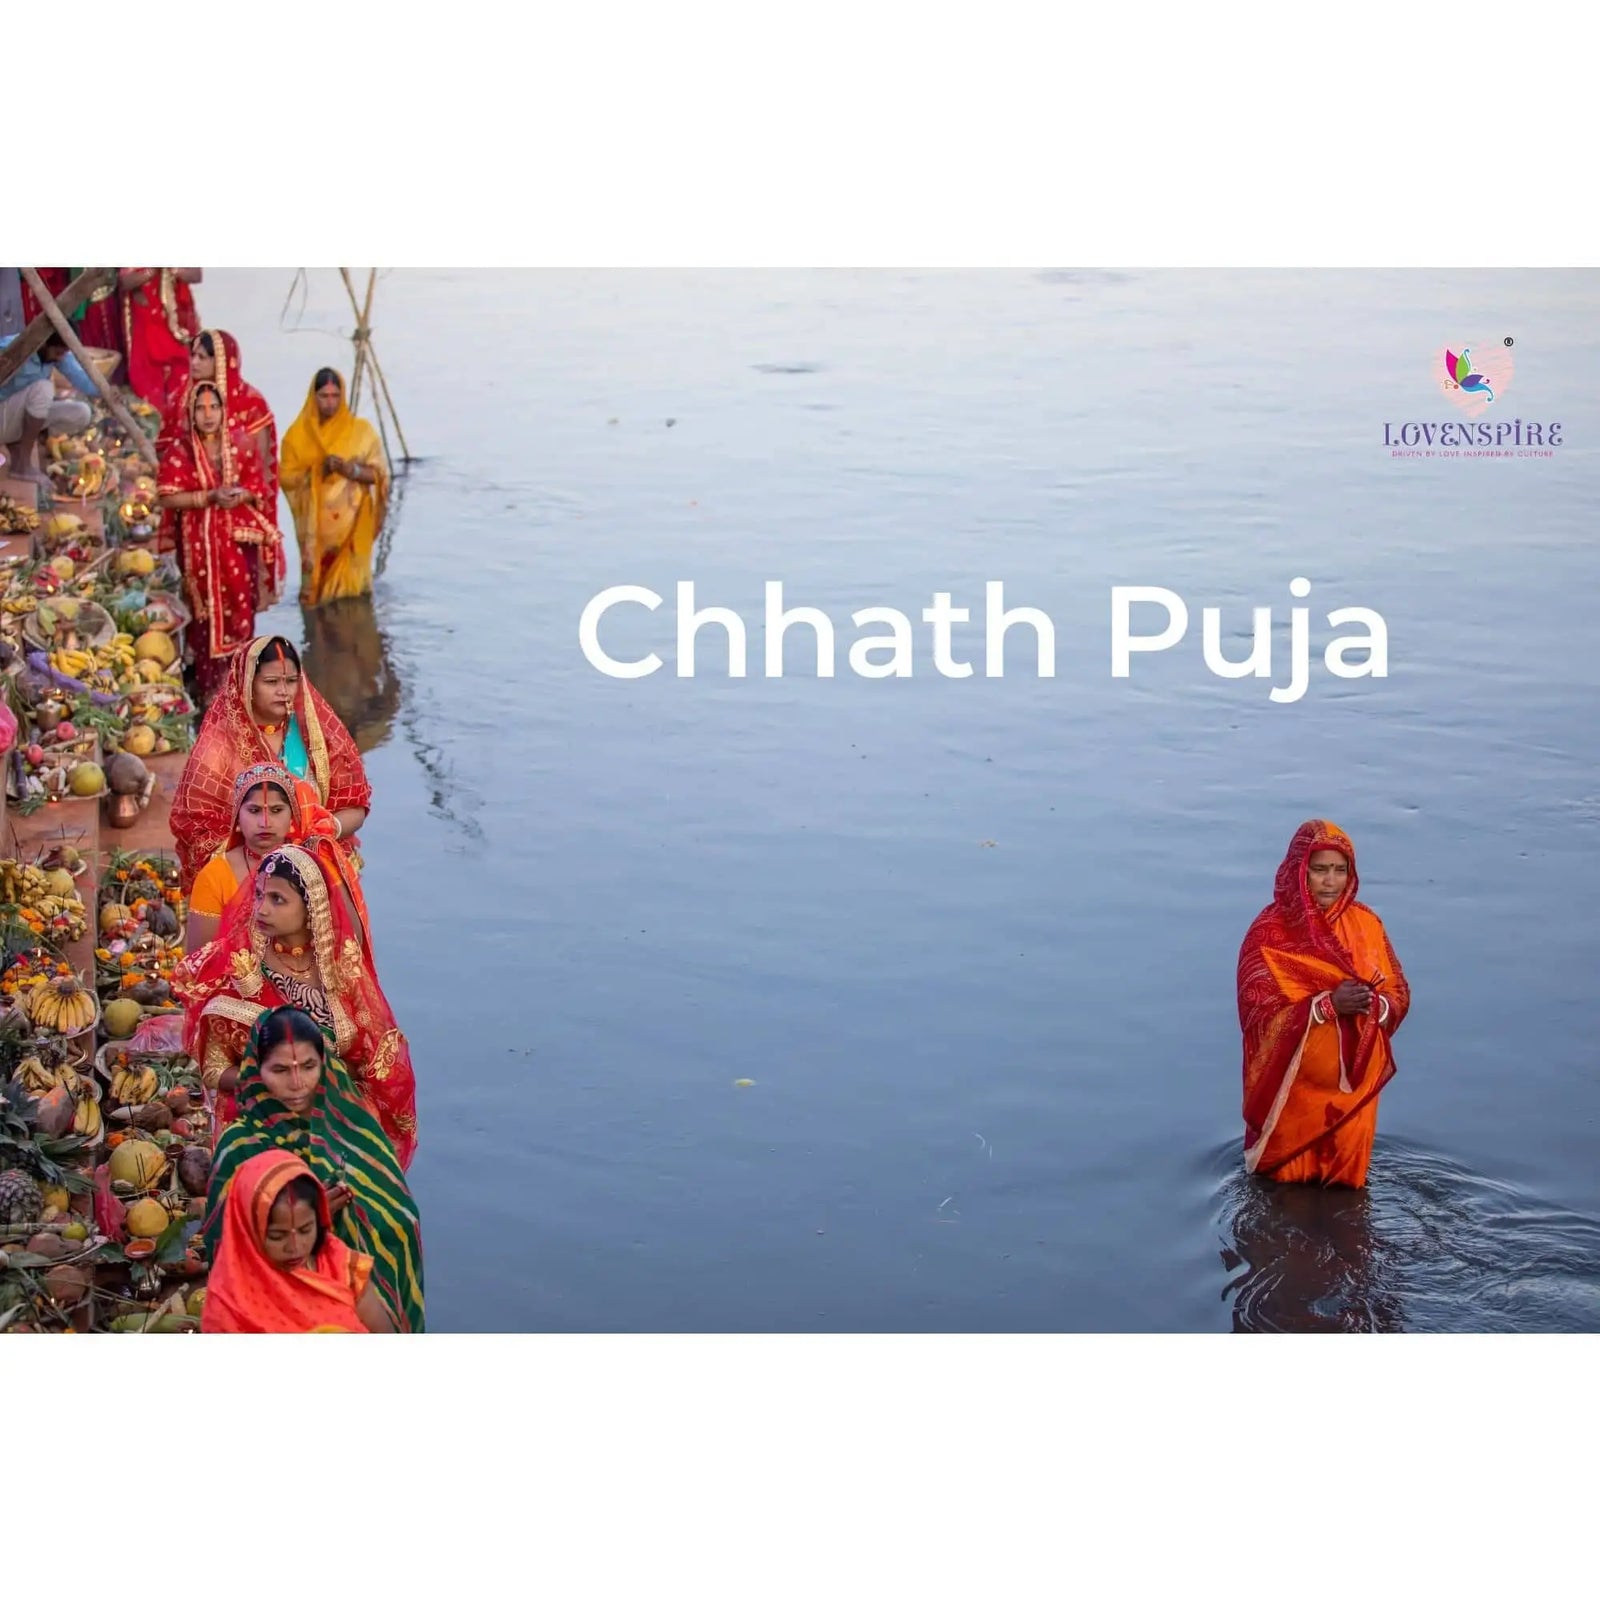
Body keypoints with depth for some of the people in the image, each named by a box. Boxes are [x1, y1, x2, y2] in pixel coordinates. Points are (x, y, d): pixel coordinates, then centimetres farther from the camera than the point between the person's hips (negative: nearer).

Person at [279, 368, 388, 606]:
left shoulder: (361, 430, 2)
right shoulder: (298, 433, 4)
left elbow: (379, 474, 1)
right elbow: (286, 478, 0)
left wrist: (352, 470, -18)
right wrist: (317, 471, -16)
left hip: (350, 524, -1)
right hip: (316, 528, 1)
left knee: (349, 587, -8)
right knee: (318, 589, -3)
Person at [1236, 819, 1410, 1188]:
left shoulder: (1366, 924, -1)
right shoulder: (1270, 933, -14)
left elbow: (1398, 994, 4)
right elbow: (1259, 1015, -18)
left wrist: (1375, 1004, -20)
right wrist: (1326, 1005, -28)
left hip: (1352, 1080, 4)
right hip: (1294, 1085, -3)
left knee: (1345, 1177, 17)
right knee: (1289, 1180, 11)